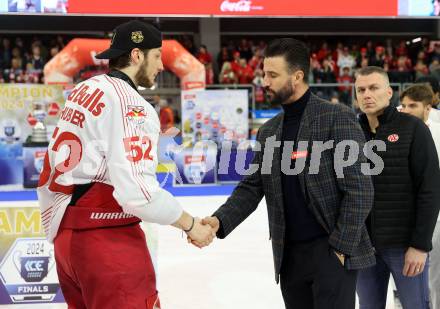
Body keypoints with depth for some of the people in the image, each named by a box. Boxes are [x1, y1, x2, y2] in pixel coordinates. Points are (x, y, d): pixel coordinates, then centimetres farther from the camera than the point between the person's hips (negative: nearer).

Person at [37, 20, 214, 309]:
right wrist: (190, 225, -9)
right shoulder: (130, 104, -16)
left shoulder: (83, 91, 11)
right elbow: (137, 192, -23)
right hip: (106, 241, -9)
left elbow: (50, 177, 17)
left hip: (67, 235, 9)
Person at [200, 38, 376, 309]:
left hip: (331, 250, -6)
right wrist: (220, 221, -8)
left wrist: (342, 248, -15)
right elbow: (252, 187, 9)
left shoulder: (337, 118, -8)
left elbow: (359, 190, -11)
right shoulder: (269, 131, 12)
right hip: (289, 255, 6)